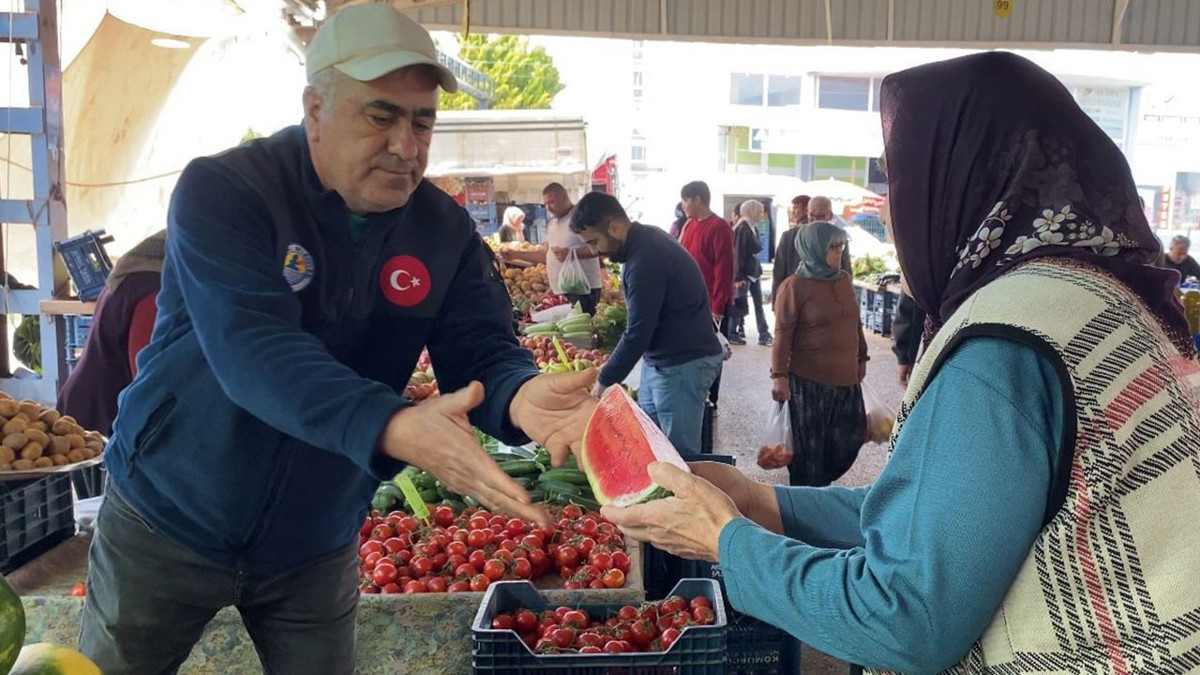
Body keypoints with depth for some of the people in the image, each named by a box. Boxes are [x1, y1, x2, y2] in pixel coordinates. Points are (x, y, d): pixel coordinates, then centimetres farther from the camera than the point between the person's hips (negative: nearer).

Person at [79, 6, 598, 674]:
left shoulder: (444, 229, -7)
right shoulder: (222, 191, -21)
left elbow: (483, 350, -14)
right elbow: (253, 350, -34)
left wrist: (518, 396, -40)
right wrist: (392, 429, -51)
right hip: (169, 520, -2)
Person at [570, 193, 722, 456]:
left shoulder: (645, 260, -25)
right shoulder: (645, 238, 6)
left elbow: (638, 332, -23)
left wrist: (603, 383, -13)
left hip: (683, 365, -10)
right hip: (660, 360, 10)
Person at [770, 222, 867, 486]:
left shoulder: (844, 280, 8)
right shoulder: (795, 286, -11)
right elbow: (783, 334, -12)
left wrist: (861, 357, 21)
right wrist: (779, 375, -15)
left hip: (847, 379, 6)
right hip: (808, 382, -6)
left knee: (849, 440, 9)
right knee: (809, 448, 5)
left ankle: (821, 484, 32)